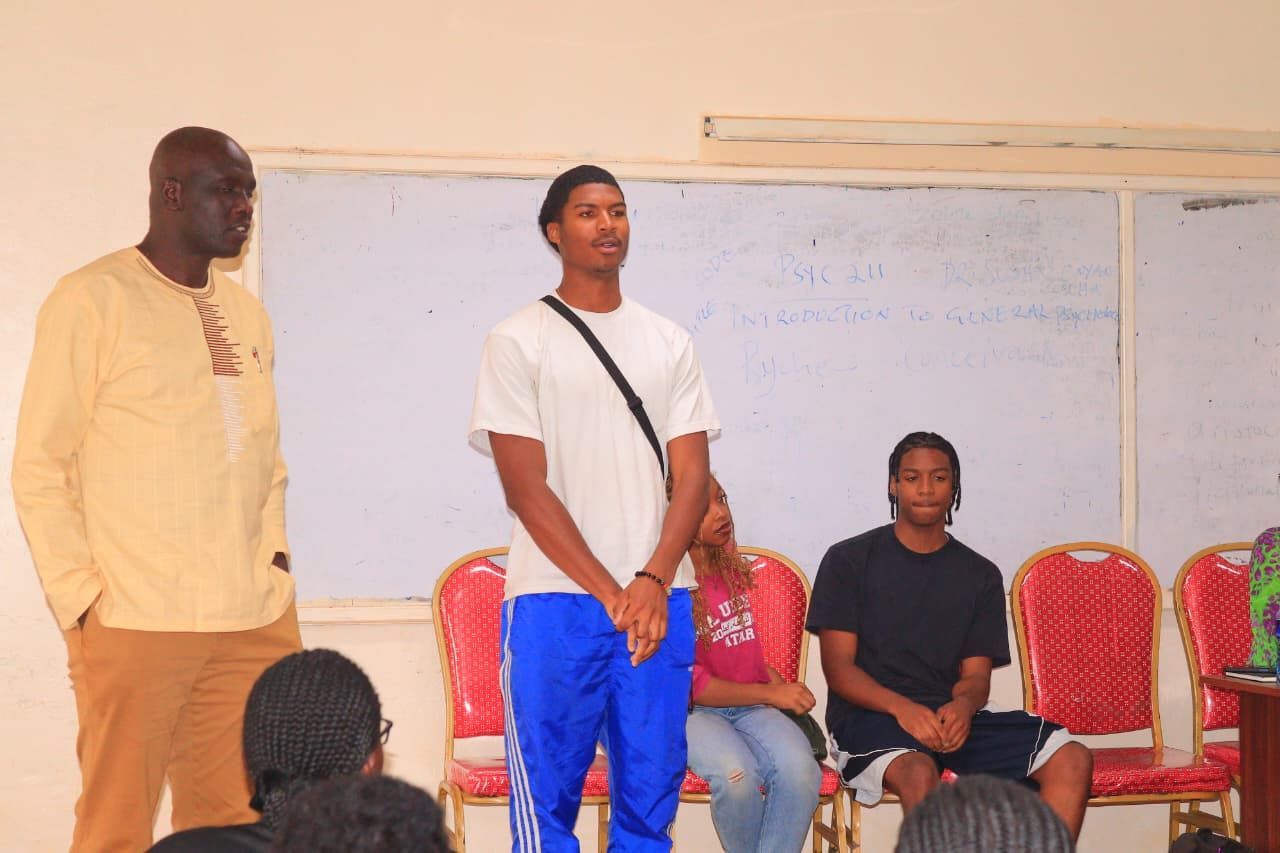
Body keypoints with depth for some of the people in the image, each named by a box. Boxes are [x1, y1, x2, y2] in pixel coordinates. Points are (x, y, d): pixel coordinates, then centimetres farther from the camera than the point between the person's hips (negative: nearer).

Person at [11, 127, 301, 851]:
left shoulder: (247, 314, 17)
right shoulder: (92, 301, -3)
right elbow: (39, 468, -4)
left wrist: (274, 553, 9)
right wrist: (79, 595, -10)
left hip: (256, 620, 6)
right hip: (134, 622, -5)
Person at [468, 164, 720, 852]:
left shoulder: (668, 343, 14)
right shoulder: (518, 342, 2)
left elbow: (692, 477, 7)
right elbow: (526, 487, -4)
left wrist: (655, 581, -10)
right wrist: (613, 594, -11)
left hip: (659, 601, 4)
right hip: (556, 601, -3)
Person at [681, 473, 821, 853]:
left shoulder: (731, 568, 11)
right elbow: (689, 684, -12)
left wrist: (776, 681, 6)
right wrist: (771, 694, -12)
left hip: (750, 706, 5)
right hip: (693, 712, -5)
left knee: (800, 769, -28)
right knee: (738, 774, -36)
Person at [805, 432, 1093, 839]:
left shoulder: (980, 574, 16)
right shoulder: (848, 560, 6)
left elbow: (977, 674, 10)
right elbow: (837, 665, -2)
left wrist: (963, 704, -17)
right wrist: (901, 707, -21)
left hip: (952, 713, 4)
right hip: (869, 713, -4)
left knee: (1072, 760, -18)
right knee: (918, 770, -39)